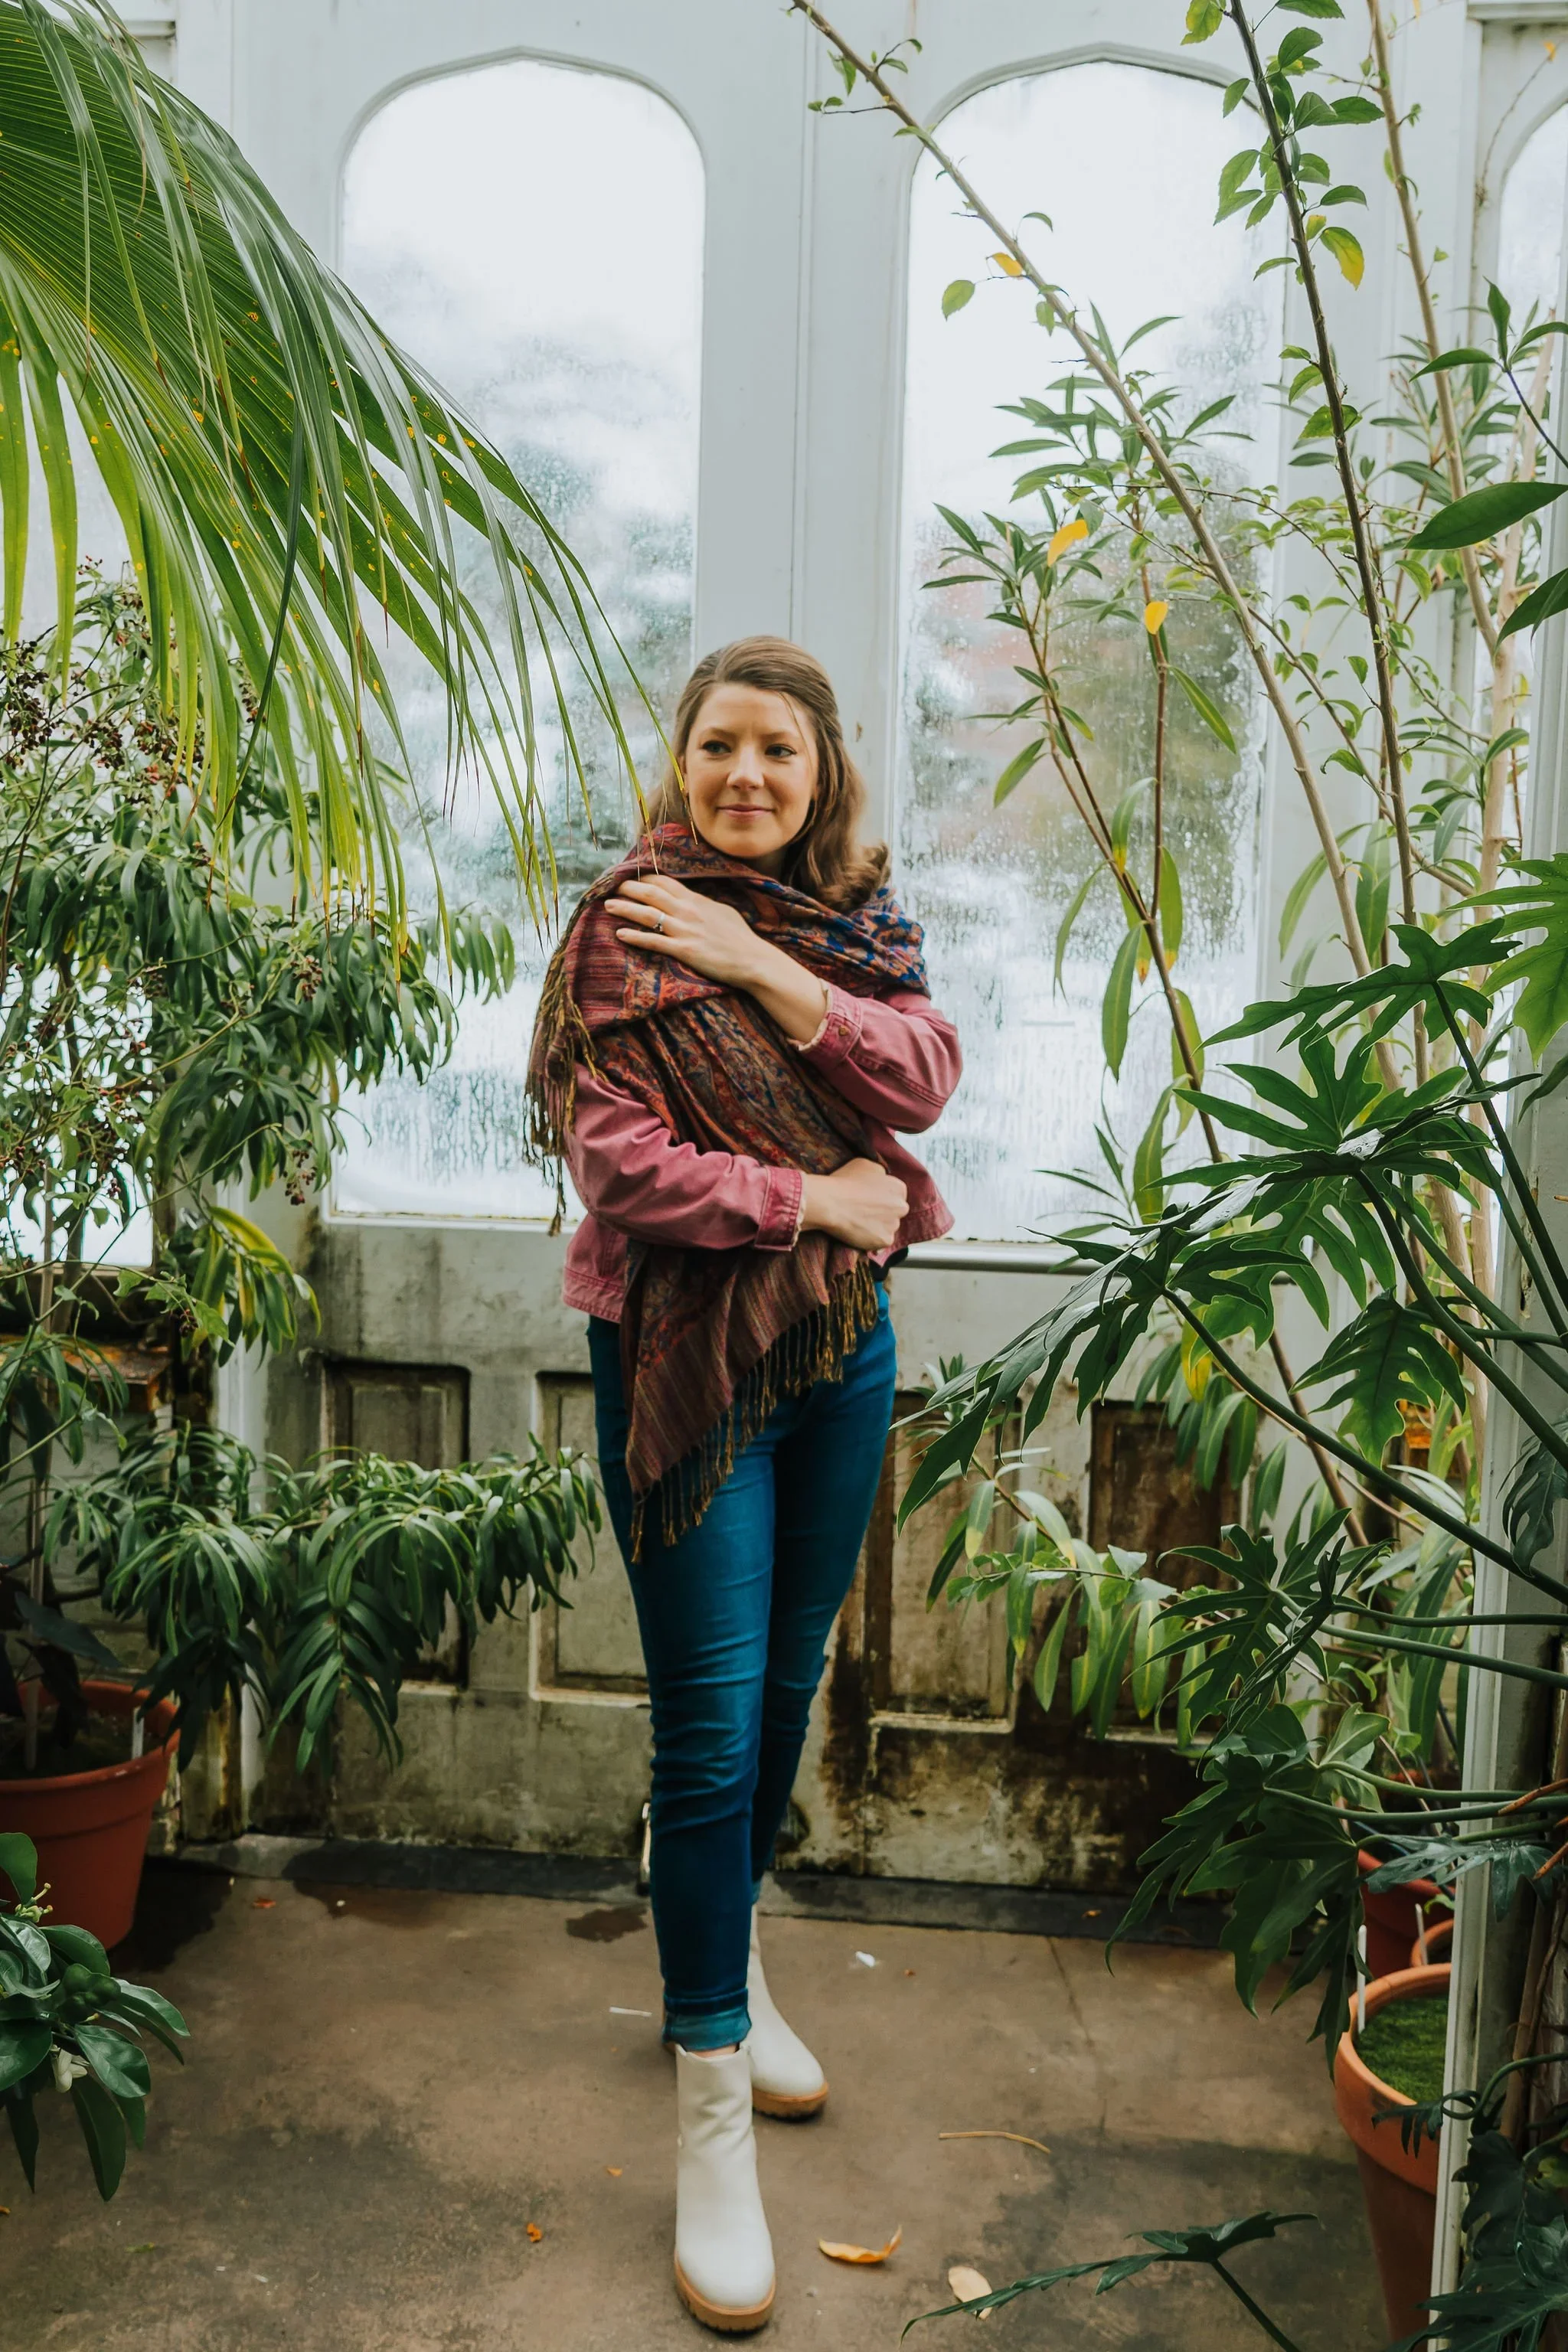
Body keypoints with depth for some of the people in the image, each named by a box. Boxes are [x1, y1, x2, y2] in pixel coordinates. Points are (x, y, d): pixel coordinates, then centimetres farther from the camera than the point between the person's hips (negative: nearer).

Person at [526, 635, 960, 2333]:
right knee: (711, 1726, -2)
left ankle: (731, 1964, 41)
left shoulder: (857, 921, 9)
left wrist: (758, 966, -16)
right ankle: (712, 2113, 11)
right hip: (686, 1352, -5)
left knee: (787, 1686, 18)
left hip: (843, 1344, 6)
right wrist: (814, 1198, -13)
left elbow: (921, 1076, -8)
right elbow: (614, 1156, -16)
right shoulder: (624, 928, -7)